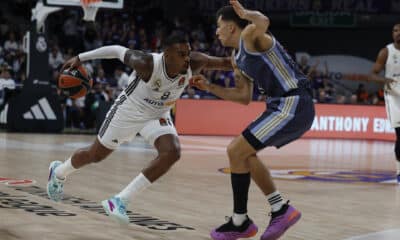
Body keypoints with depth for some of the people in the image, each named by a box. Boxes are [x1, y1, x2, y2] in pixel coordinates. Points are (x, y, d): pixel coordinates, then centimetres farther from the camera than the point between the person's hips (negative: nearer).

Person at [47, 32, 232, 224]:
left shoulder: (194, 63, -24)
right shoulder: (148, 64, -35)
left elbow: (224, 62, -20)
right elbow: (117, 50, -21)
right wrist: (81, 57, -12)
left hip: (158, 115, 4)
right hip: (129, 111, -4)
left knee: (172, 153, -23)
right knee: (96, 155, 12)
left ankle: (120, 201, -14)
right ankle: (58, 172, 47)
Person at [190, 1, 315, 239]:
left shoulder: (249, 35, -10)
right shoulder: (238, 59, 19)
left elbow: (263, 22, -35)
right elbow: (244, 96, 25)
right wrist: (210, 87, 21)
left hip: (293, 107, -10)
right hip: (283, 106, 10)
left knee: (236, 151, -7)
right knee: (243, 152, 19)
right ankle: (281, 210, 18)